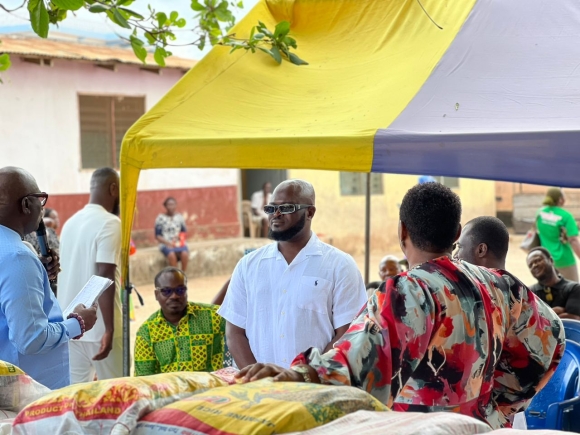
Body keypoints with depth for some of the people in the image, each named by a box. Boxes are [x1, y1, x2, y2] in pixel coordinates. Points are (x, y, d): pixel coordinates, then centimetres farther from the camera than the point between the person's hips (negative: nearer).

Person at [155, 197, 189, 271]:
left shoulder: (179, 217, 9)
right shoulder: (160, 218, 0)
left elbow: (183, 232, 16)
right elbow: (157, 236, 0)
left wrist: (179, 236, -7)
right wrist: (168, 243, -13)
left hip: (179, 243, 3)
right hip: (166, 244, -3)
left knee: (185, 254, -31)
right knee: (171, 255, -36)